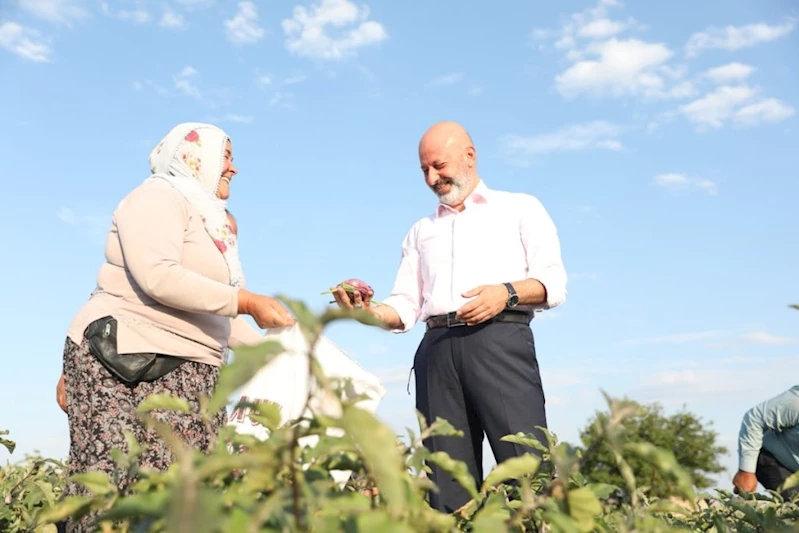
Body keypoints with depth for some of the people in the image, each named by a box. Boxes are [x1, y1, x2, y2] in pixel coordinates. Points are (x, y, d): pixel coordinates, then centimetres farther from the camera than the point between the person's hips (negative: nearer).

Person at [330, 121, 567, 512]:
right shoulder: (421, 232, 27)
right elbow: (405, 308, 18)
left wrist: (507, 293, -14)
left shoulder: (520, 208, 16)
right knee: (448, 478, 0)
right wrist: (369, 310, -3)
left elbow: (553, 283, 5)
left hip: (499, 340, -3)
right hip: (437, 349, 4)